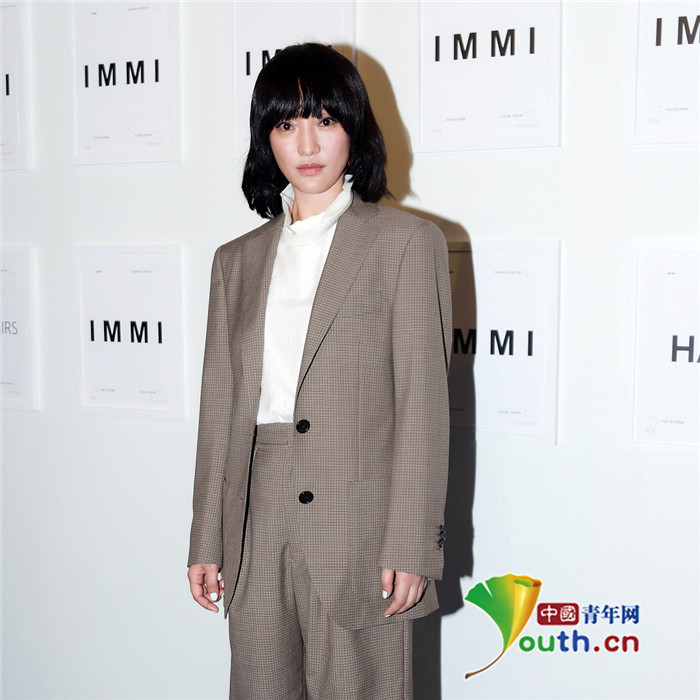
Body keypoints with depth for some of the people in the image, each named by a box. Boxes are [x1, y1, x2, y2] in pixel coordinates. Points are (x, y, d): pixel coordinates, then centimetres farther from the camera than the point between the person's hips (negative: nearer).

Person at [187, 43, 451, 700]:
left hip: (358, 524, -4)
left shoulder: (407, 242, 0)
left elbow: (422, 404, -5)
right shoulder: (237, 259, 13)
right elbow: (220, 408, 11)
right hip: (256, 528, 4)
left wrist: (411, 546, -10)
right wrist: (206, 541, 9)